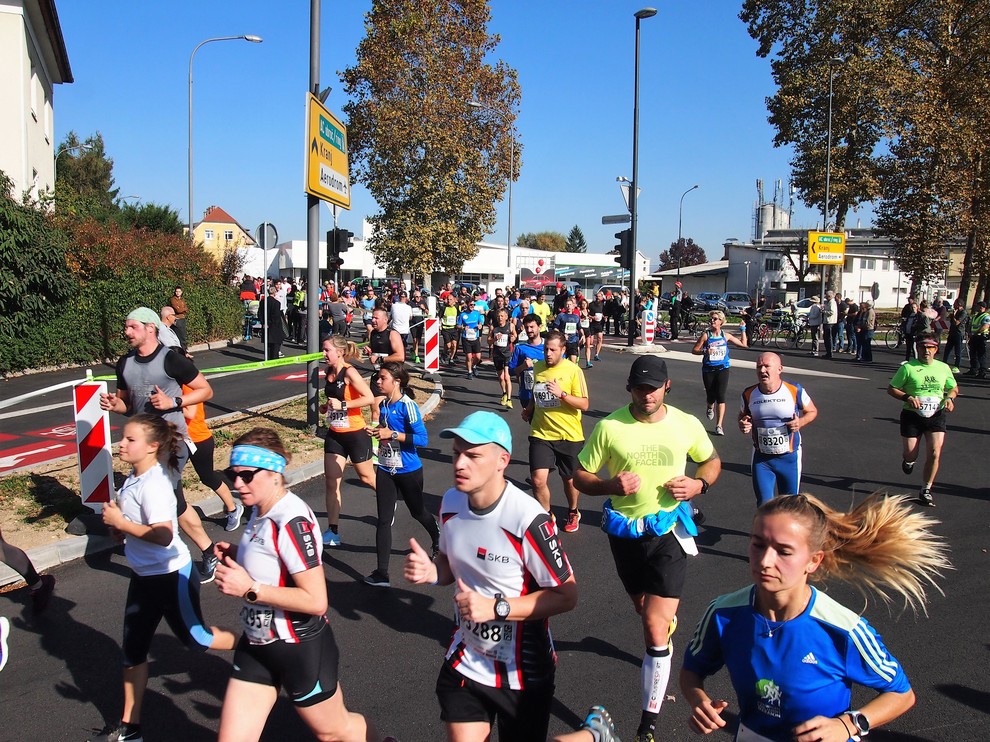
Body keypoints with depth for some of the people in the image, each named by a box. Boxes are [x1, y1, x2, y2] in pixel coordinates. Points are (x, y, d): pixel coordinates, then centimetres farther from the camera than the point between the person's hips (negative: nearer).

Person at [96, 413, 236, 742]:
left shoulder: (153, 484, -26)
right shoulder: (134, 478, 2)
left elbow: (163, 535, -34)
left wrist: (121, 522, -25)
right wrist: (117, 525, -3)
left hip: (171, 576, -9)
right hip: (143, 576, 9)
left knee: (194, 638, 10)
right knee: (132, 650, 12)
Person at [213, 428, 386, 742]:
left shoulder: (292, 521, -27)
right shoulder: (261, 510, 0)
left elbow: (316, 600, -29)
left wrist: (249, 589, -27)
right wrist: (237, 554, 0)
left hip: (300, 648, -8)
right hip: (256, 644, 8)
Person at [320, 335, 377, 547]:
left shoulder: (349, 373, -19)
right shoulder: (329, 372, 5)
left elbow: (369, 398, -27)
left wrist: (343, 405, -25)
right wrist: (326, 406, 3)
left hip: (355, 434, -7)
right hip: (334, 434, 7)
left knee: (367, 477, 11)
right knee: (331, 481, 3)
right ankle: (333, 531, 10)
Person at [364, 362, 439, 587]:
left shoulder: (407, 406, -19)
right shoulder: (384, 405, 3)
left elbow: (422, 438, -23)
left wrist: (392, 434, -26)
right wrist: (376, 431, -2)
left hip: (409, 471, -5)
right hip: (386, 470, 5)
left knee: (417, 512, 17)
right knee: (384, 520, 0)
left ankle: (437, 538, 50)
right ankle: (381, 574, 2)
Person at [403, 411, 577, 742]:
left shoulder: (528, 519, -26)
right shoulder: (451, 502, -5)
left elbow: (566, 595, -19)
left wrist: (497, 608, -27)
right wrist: (430, 572, -10)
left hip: (523, 672, -5)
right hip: (465, 662, 5)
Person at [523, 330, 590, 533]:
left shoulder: (573, 370, -11)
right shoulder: (538, 367, 4)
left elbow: (584, 404, -12)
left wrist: (562, 394, -25)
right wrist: (528, 409, 6)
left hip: (569, 435, -2)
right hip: (541, 433, 3)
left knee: (569, 479, 14)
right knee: (538, 480, -10)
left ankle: (573, 513, 43)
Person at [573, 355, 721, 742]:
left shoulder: (687, 424, -6)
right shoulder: (609, 427, -10)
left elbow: (712, 460, 12)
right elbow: (580, 476, -3)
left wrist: (699, 484, -10)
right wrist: (610, 485, -24)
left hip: (668, 531, -2)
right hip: (625, 532, 2)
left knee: (655, 630, -10)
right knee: (645, 609, 25)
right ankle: (669, 620, 64)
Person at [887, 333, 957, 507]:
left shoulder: (943, 368, 6)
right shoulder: (908, 367, -6)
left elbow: (954, 388, 21)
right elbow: (891, 389, -2)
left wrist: (950, 398, -1)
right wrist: (908, 398, -18)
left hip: (936, 415, 2)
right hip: (912, 415, -2)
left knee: (935, 452, -11)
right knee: (911, 454, 1)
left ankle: (926, 490, 5)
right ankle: (908, 459, 42)